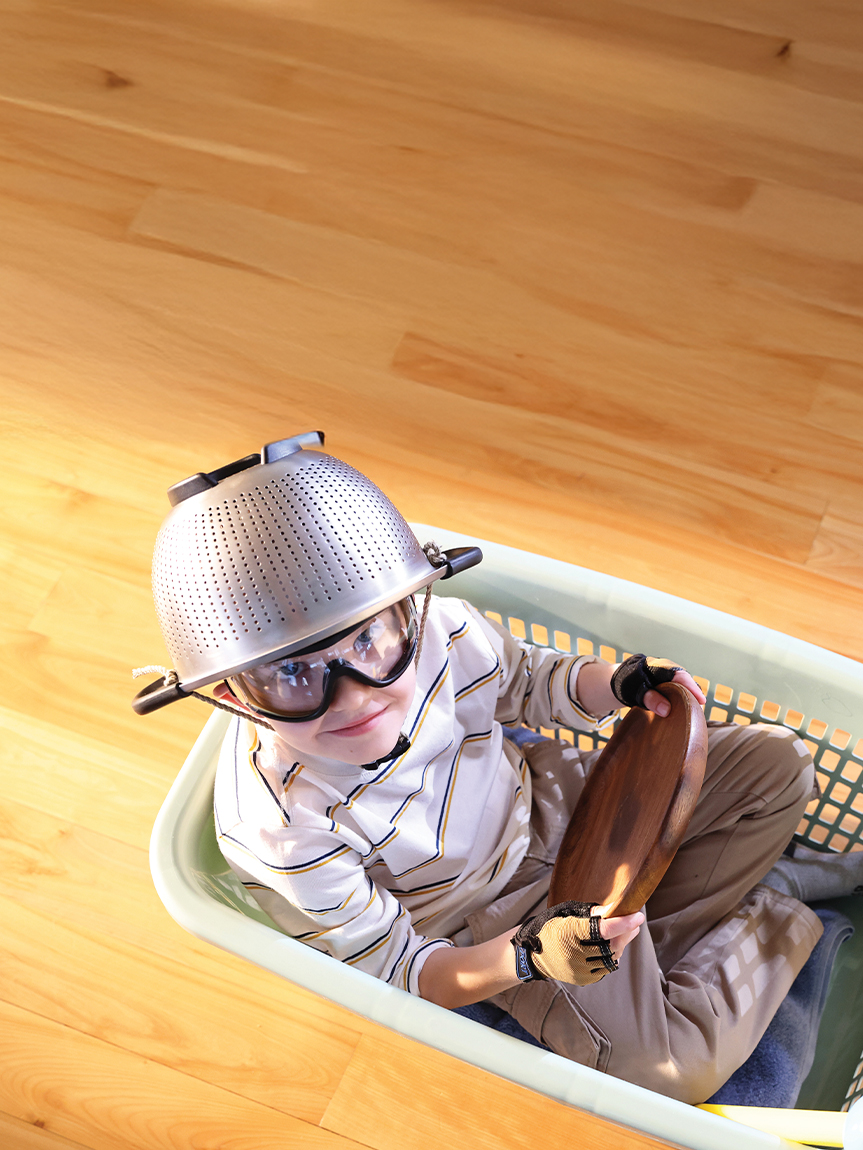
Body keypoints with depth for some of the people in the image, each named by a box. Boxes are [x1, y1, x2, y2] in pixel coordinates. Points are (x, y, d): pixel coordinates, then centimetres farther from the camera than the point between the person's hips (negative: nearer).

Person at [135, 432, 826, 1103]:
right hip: (490, 921, -4)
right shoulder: (278, 833, -36)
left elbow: (526, 681, 1)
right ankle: (768, 925, 7)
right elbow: (399, 972, -22)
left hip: (548, 797, 4)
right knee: (667, 1073, -19)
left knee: (778, 763, 4)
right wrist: (530, 957, -39)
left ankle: (655, 927, 7)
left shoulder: (440, 626, -25)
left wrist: (619, 685, -20)